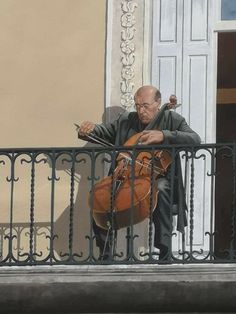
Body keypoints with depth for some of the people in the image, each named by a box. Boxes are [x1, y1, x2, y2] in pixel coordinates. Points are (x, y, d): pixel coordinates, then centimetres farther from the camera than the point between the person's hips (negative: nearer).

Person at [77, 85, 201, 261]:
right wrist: (89, 130, -3)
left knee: (160, 190, -40)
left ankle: (165, 252, -35)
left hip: (159, 176, -4)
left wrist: (163, 135, -24)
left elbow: (195, 140, -10)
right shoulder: (126, 121, 17)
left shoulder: (172, 119, 4)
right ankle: (106, 252, -12)